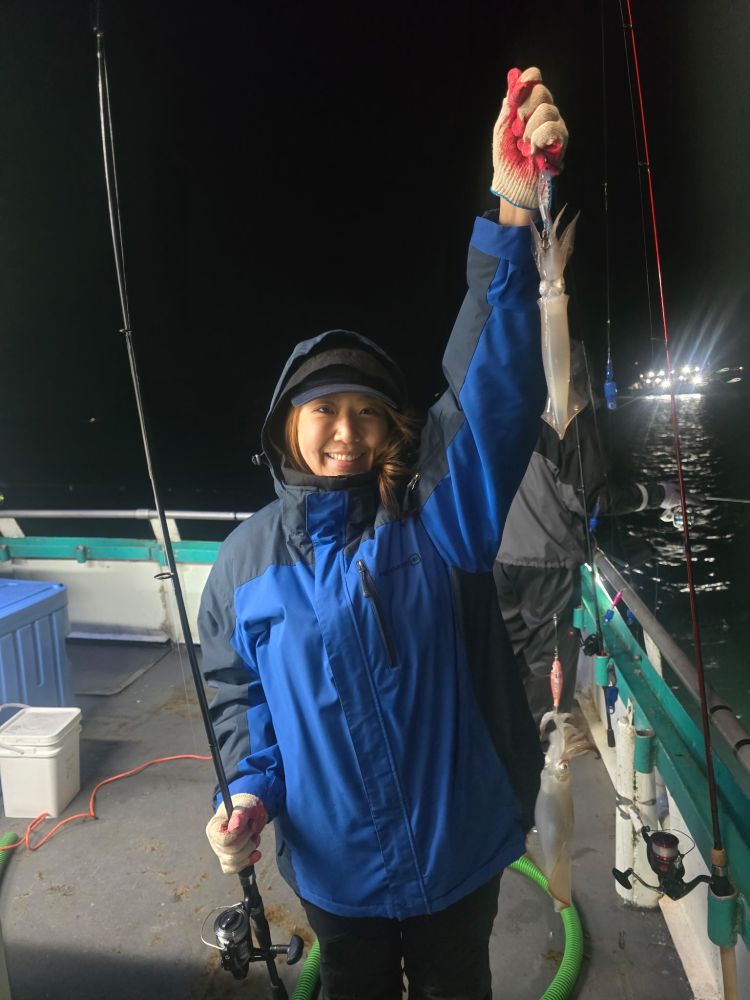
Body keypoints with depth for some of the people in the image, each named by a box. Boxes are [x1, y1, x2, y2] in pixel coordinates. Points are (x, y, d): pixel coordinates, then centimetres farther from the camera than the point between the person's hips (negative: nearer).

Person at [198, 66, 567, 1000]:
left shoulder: (438, 506, -15)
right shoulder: (247, 558, -8)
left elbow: (492, 383, -30)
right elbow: (236, 688, 3)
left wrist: (511, 216, -40)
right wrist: (249, 787, -13)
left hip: (456, 845, 0)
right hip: (333, 861, 1)